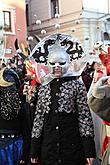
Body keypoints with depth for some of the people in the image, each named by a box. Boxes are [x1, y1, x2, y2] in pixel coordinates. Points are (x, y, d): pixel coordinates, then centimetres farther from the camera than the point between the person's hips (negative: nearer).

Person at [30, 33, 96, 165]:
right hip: (48, 148, 3)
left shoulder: (77, 85, -3)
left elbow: (85, 116, -6)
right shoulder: (44, 88, 7)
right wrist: (34, 151, 7)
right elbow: (38, 118, 9)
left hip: (73, 148, -3)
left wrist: (89, 151, -11)